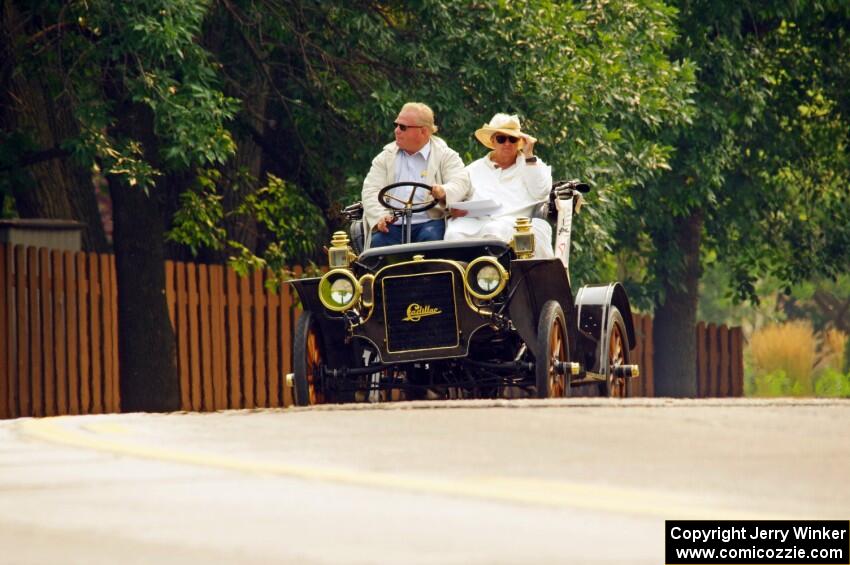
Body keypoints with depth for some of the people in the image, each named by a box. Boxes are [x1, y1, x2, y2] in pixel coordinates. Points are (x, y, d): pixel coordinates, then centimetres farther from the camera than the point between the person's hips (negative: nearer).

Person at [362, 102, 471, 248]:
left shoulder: (445, 155, 10)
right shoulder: (386, 157, 18)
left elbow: (461, 183, -5)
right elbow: (371, 191, 8)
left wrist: (443, 192, -30)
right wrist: (380, 217, -13)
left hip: (430, 221, -2)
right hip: (393, 225, 2)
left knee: (430, 238, -34)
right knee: (379, 241, -29)